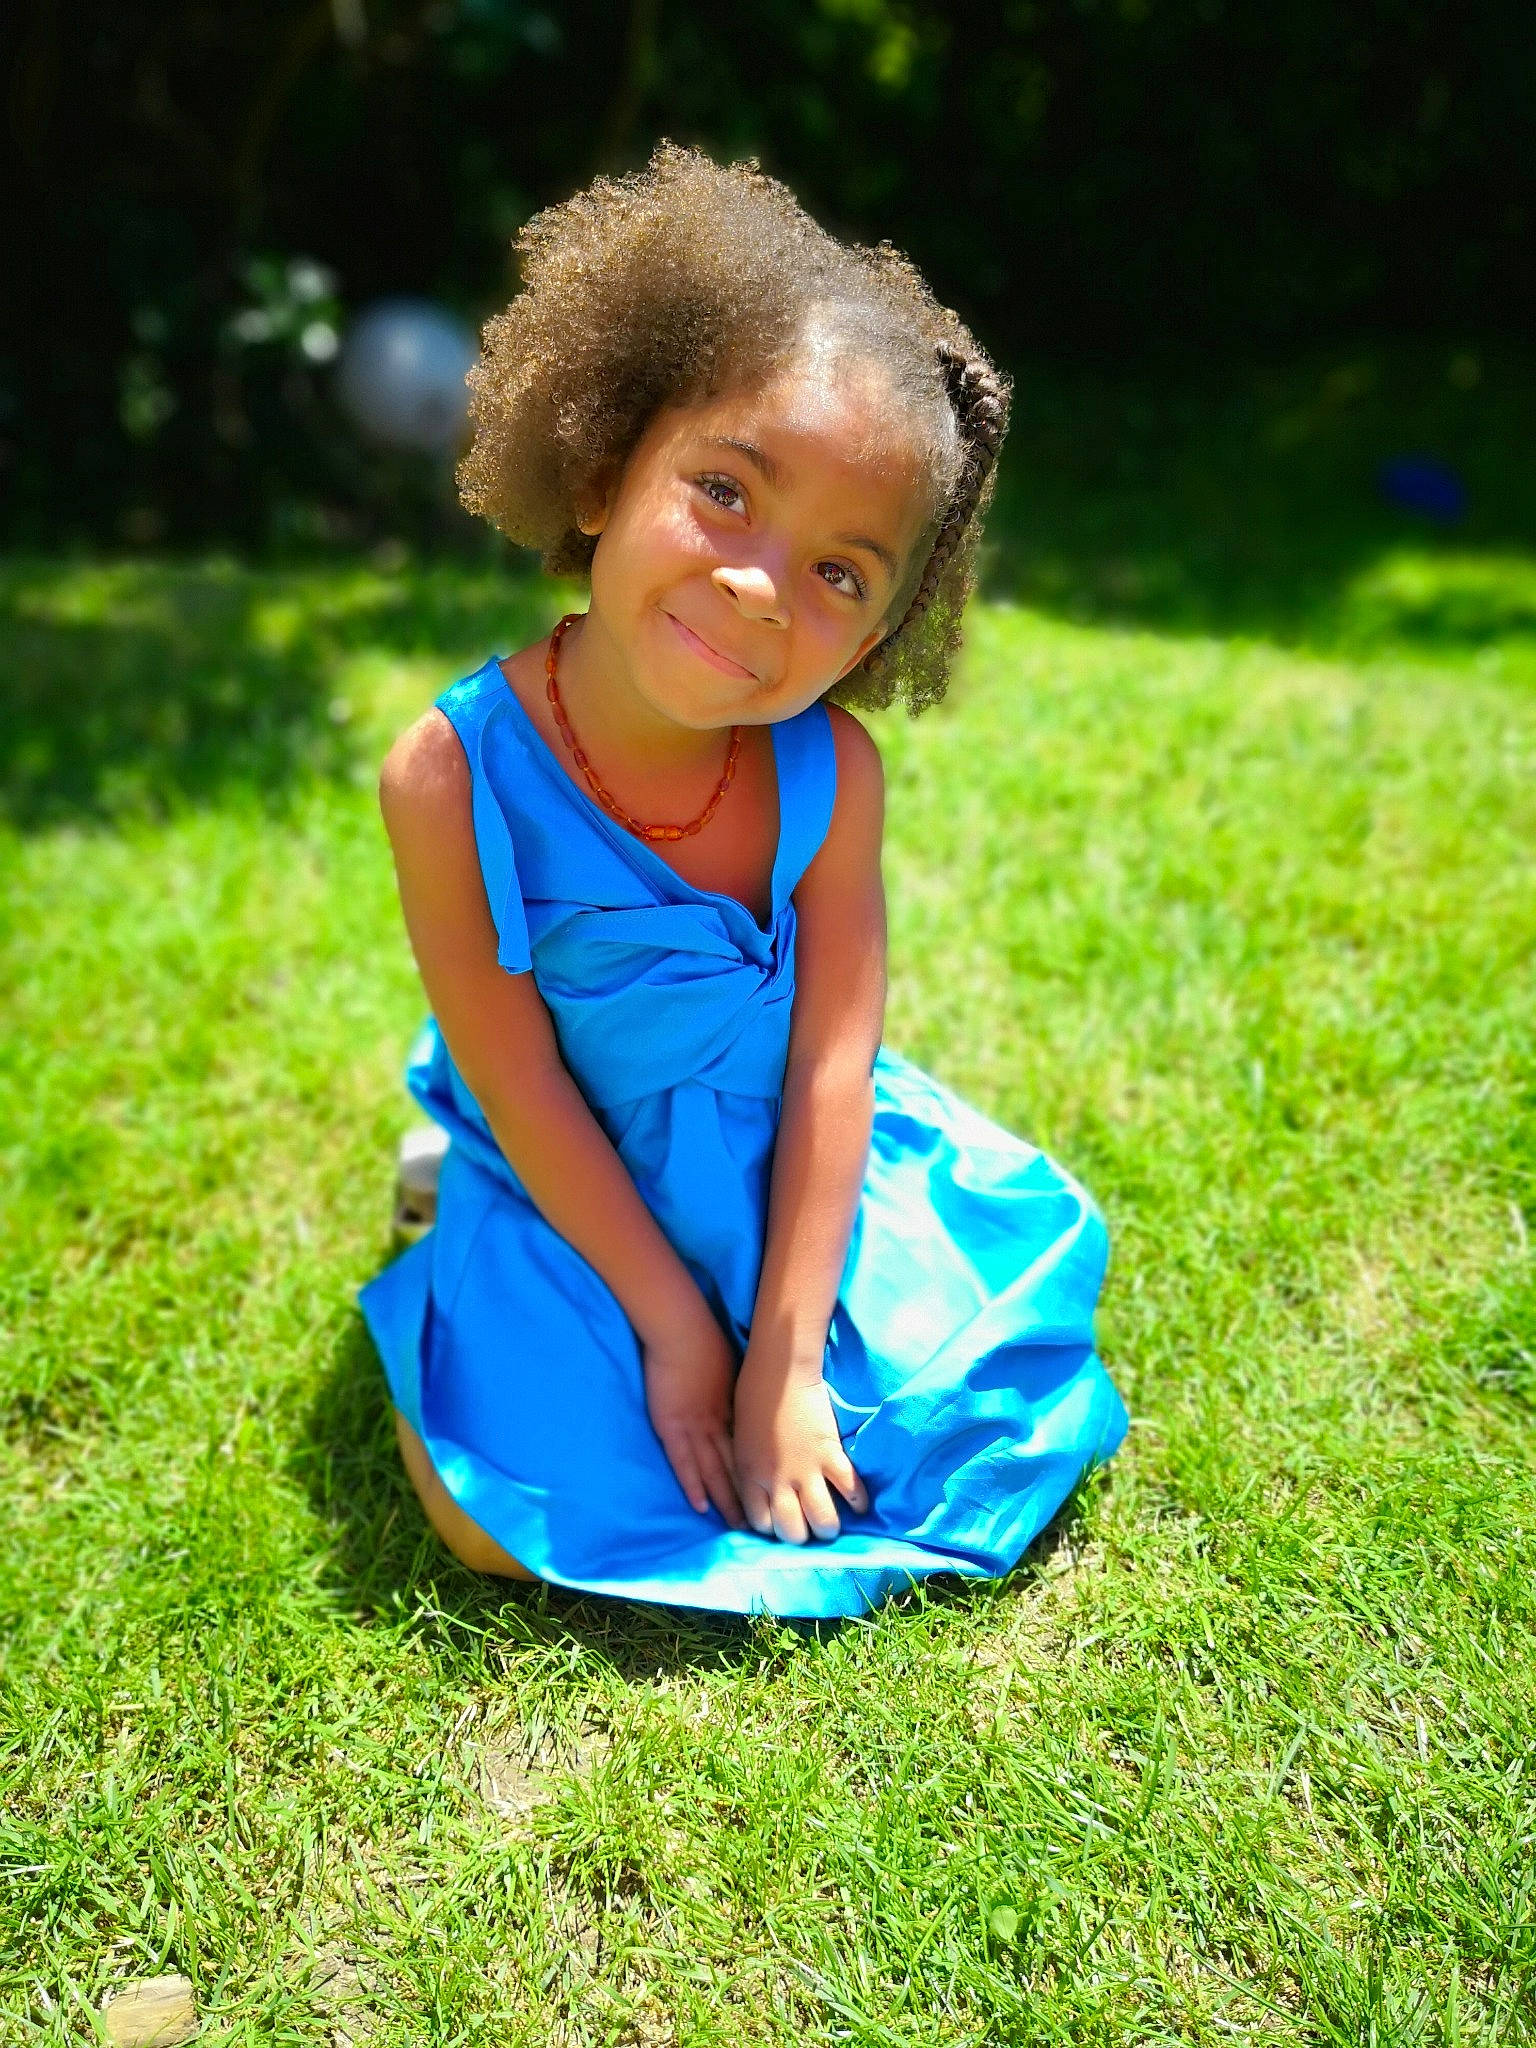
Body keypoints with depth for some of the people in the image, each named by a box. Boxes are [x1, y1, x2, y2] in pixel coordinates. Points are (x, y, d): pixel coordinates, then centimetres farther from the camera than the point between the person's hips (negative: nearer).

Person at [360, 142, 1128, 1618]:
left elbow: (831, 1056, -17)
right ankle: (446, 1194, 17)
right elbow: (519, 1081, -19)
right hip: (566, 1184, -1)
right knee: (505, 1526, -9)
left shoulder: (830, 773, -20)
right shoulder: (455, 776, -25)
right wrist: (671, 1323, -15)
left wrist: (785, 1354, -17)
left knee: (994, 1421, 1)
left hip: (791, 1162, 2)